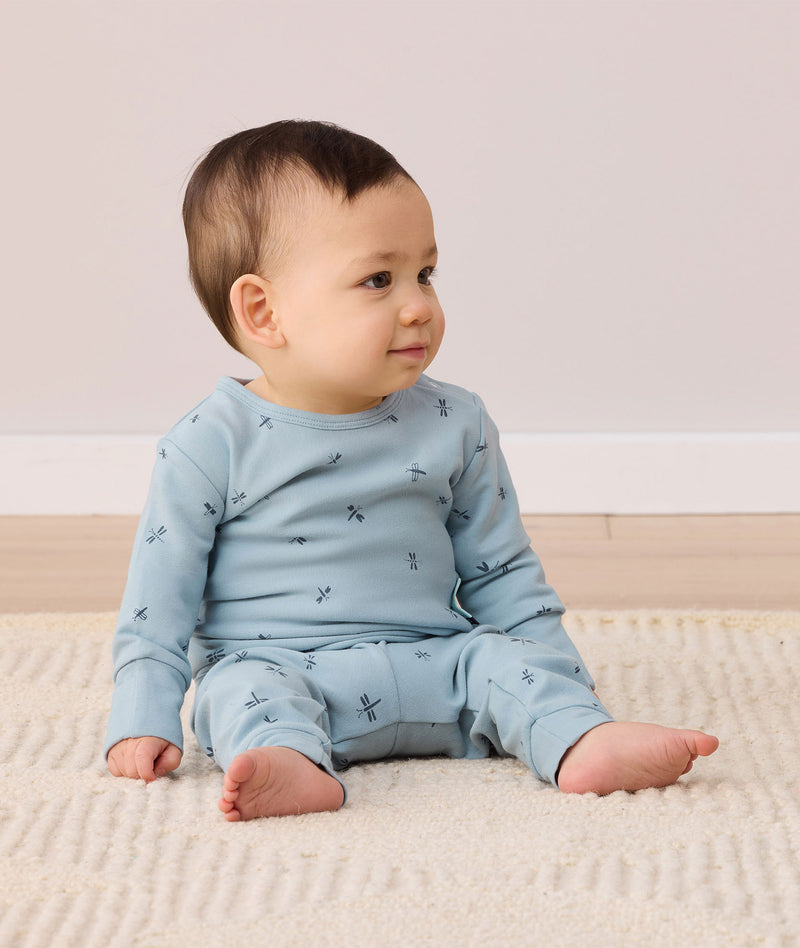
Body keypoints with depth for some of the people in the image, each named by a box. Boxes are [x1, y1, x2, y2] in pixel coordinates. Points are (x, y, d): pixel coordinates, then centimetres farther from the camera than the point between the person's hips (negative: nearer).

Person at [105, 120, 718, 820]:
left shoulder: (455, 425, 7)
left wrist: (558, 680, 10)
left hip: (430, 667, 3)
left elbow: (500, 573, 15)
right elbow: (160, 596, 0)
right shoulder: (213, 444, -4)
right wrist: (144, 719, -7)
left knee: (498, 656, -20)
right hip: (272, 664, -3)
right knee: (247, 687, -31)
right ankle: (291, 766, -56)